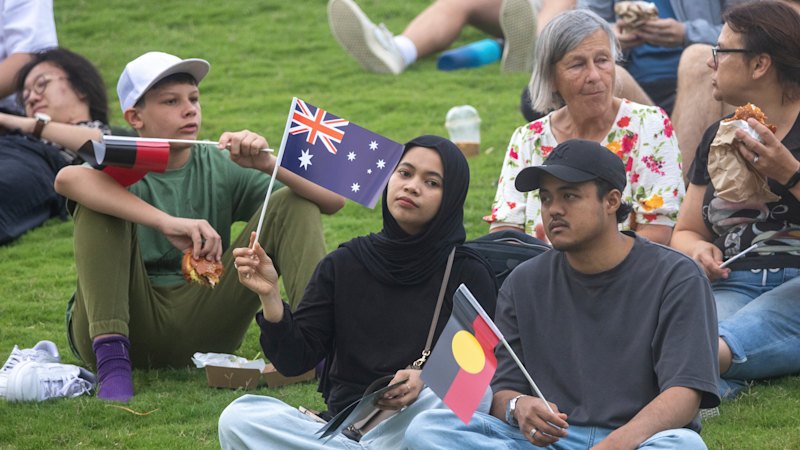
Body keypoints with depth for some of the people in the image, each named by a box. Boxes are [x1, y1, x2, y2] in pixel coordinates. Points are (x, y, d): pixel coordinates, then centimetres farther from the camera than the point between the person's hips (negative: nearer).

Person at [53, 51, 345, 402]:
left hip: (201, 331, 3)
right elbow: (68, 179, -31)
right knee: (103, 201, -21)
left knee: (294, 203, -4)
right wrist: (168, 224, -41)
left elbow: (332, 200, -3)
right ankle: (111, 360, -32)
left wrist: (268, 163, -22)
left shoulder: (221, 167, 5)